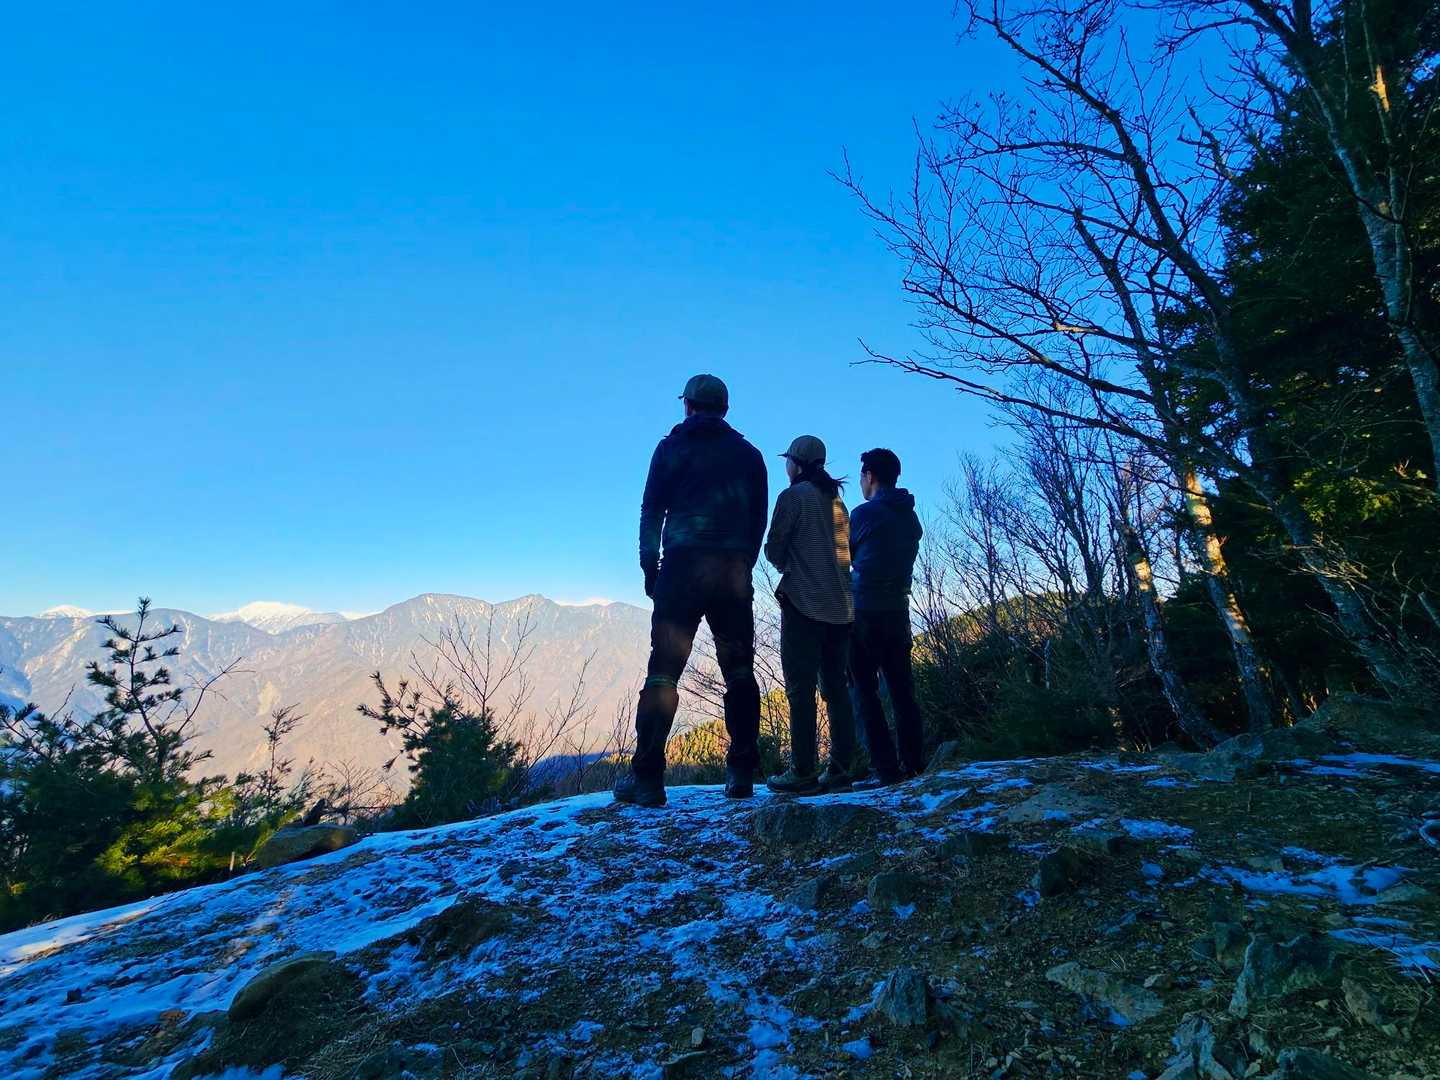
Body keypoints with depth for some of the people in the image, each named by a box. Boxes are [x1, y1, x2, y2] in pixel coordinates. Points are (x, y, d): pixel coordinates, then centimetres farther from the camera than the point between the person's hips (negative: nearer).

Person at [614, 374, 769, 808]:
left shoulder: (671, 447, 8)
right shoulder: (748, 454, 15)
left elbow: (651, 512, 3)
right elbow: (759, 520, 12)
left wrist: (650, 567, 7)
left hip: (684, 567, -2)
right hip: (734, 572, 3)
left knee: (663, 671, -2)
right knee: (739, 672, 9)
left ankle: (647, 778, -3)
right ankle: (741, 774, 10)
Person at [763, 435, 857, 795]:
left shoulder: (793, 495, -4)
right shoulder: (836, 500, 15)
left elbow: (773, 549, -4)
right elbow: (846, 551, 16)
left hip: (803, 602, -7)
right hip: (840, 605, 7)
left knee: (800, 688, -4)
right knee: (835, 686, 9)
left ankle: (802, 773, -3)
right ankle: (839, 769, 11)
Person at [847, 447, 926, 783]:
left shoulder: (864, 514, -6)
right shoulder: (911, 519, 12)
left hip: (864, 613, -6)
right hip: (898, 612, 6)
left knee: (865, 692, -1)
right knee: (902, 690, 9)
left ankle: (886, 768, -3)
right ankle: (913, 764, 10)